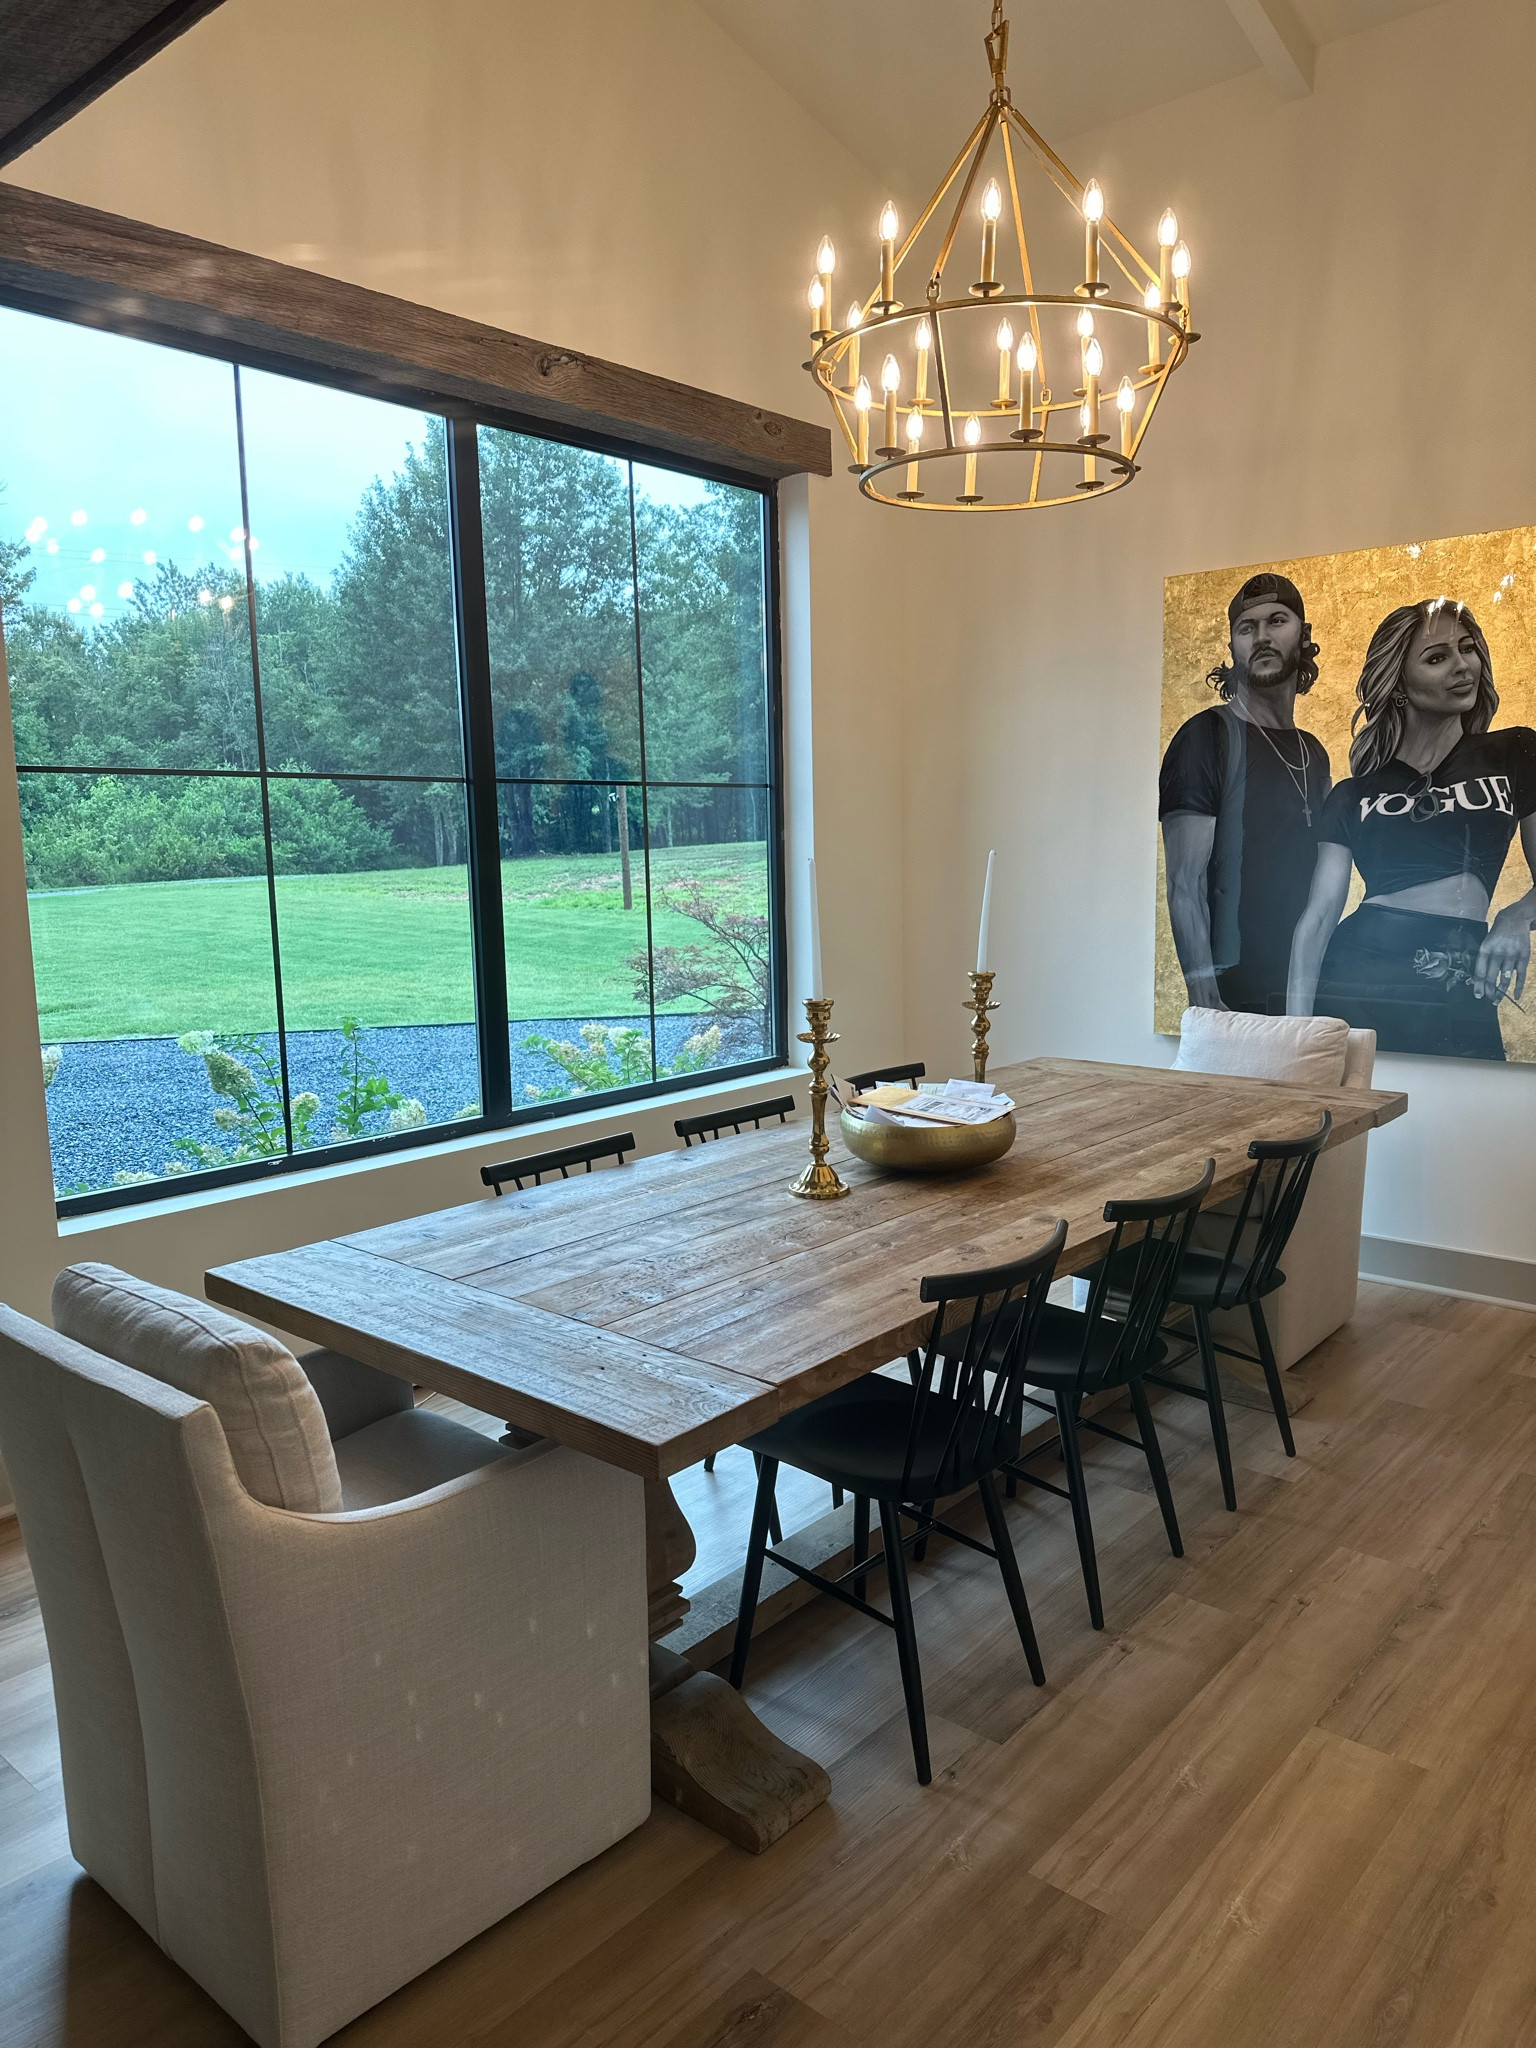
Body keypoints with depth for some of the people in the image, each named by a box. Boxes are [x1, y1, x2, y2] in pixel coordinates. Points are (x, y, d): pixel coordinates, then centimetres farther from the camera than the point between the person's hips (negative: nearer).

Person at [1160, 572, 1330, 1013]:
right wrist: (1205, 997, -22)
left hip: (1306, 992, 6)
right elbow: (1186, 885, -14)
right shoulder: (1206, 736, -6)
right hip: (1236, 996, -6)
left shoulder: (1314, 755, 14)